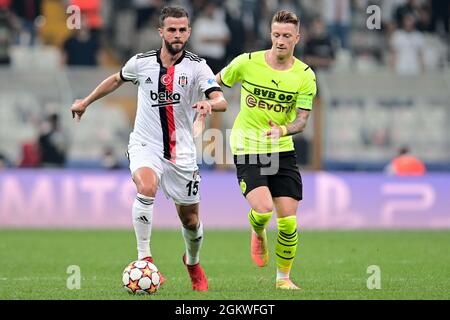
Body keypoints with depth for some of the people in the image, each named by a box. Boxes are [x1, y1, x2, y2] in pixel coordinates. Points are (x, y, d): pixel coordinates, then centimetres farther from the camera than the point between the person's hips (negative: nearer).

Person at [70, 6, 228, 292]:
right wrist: (86, 102, 28)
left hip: (182, 153, 1)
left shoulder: (197, 66, -8)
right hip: (145, 146, 0)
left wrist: (209, 103, -45)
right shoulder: (142, 63, -2)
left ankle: (193, 263, 42)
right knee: (147, 188, -33)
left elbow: (222, 102, -22)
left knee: (191, 220, 10)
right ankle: (144, 258, -25)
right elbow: (117, 79, 21)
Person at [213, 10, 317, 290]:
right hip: (248, 150, -2)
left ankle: (283, 277, 18)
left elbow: (302, 119, -8)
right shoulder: (248, 62, -7)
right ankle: (258, 234, 16)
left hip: (283, 151, 2)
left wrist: (283, 130, -28)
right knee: (263, 210, -21)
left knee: (288, 221, -3)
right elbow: (218, 81, 12)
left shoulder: (305, 75, -4)